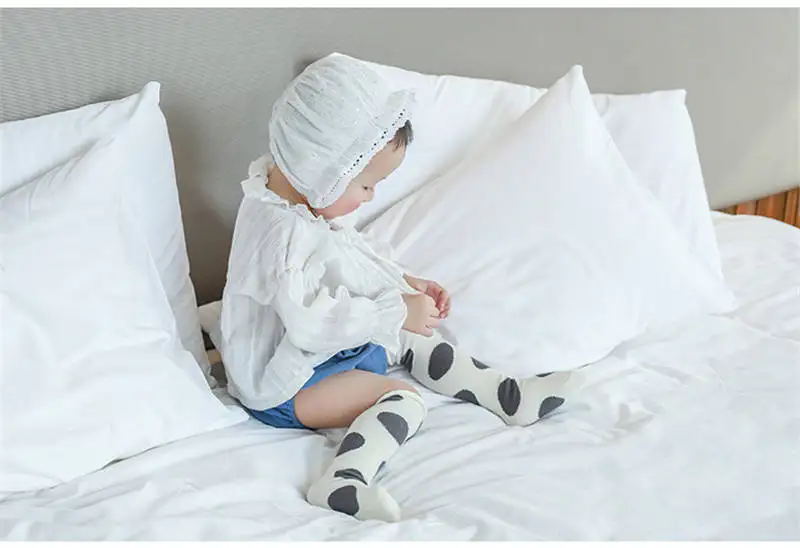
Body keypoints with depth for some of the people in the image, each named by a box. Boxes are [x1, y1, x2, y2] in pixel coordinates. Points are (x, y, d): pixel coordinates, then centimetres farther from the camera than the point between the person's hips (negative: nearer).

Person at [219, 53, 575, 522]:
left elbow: (354, 251, 16)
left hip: (335, 346, 11)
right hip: (289, 383, -11)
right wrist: (397, 311, -30)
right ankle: (343, 483, -42)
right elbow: (313, 322, -37)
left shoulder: (300, 198, 0)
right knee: (404, 400, -24)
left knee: (415, 338, 18)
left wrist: (406, 282, 4)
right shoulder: (284, 235, -34)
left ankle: (507, 396, 22)